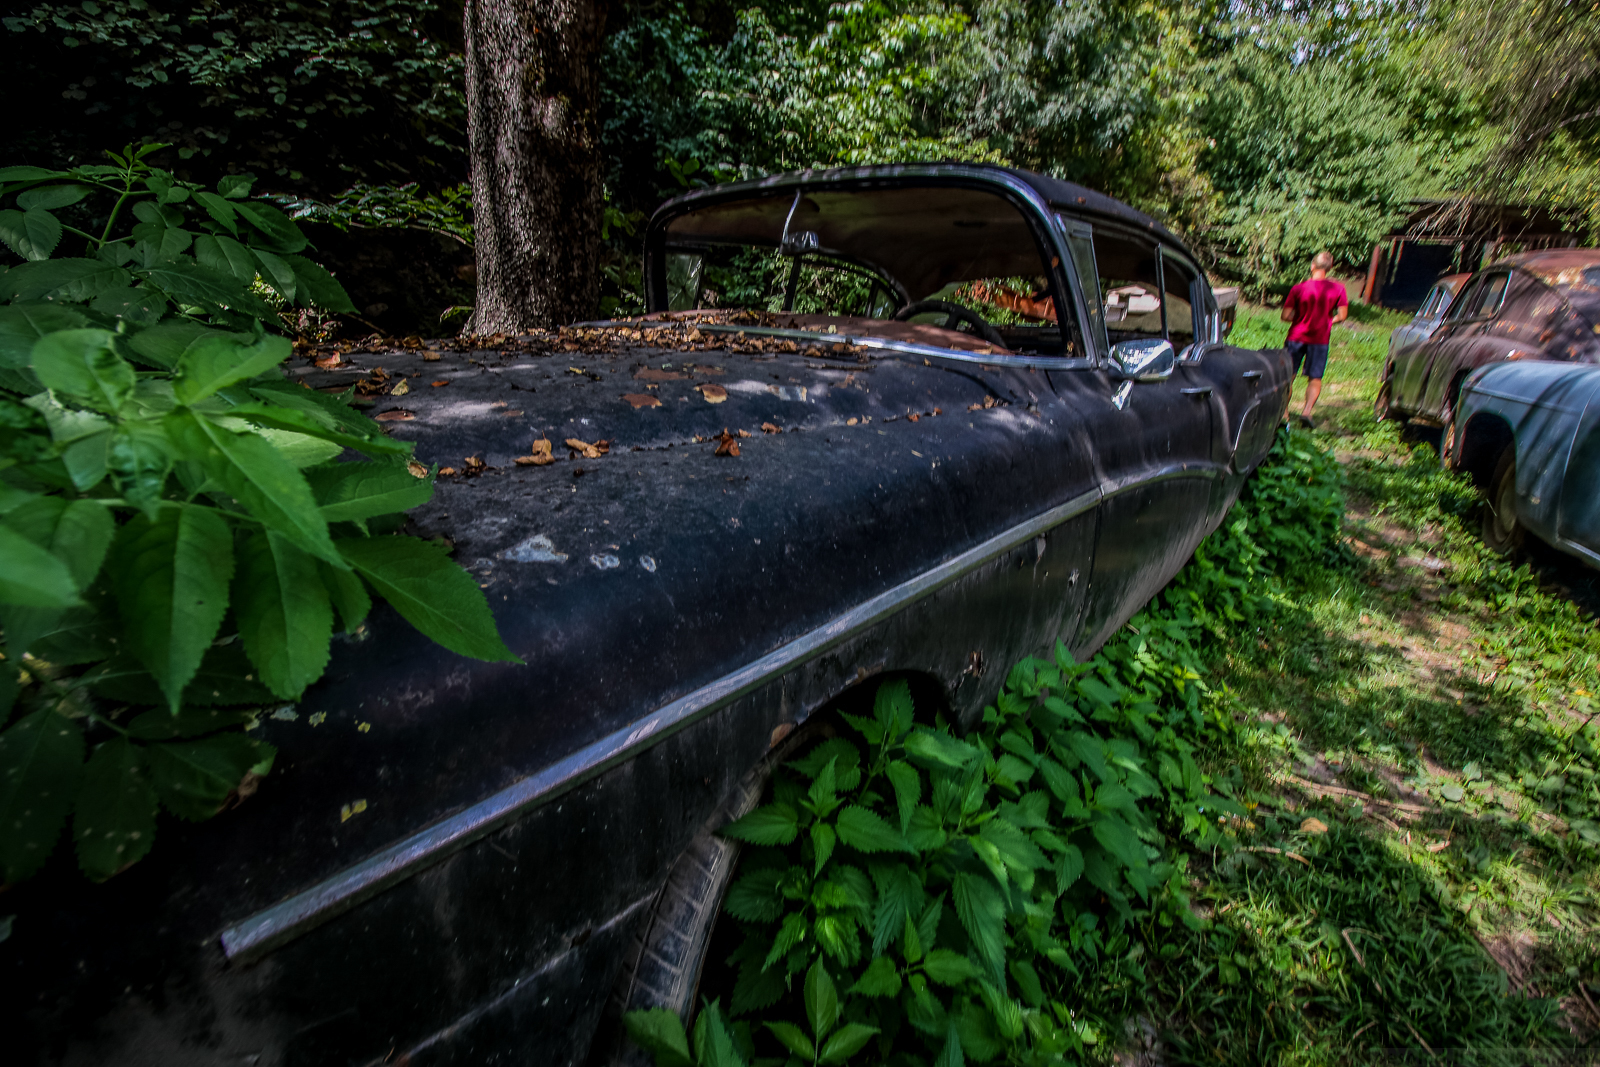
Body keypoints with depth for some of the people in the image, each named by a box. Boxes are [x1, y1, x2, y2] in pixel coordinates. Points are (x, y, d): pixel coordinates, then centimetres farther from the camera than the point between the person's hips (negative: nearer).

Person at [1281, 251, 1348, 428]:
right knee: (1315, 379, 8)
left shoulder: (1298, 289, -9)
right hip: (1320, 339, 1)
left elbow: (1285, 316, -9)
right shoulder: (1338, 289, -4)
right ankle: (1307, 411, -8)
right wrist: (1325, 320, 14)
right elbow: (1342, 315, -3)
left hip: (1296, 337, -1)